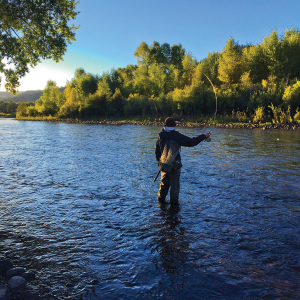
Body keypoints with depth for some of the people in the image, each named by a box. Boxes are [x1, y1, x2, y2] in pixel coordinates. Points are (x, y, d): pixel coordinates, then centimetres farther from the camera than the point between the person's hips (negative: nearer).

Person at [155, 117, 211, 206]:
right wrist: (204, 136, -6)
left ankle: (161, 198, 23)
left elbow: (157, 151, 10)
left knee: (164, 182, 18)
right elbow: (190, 142, -12)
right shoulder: (176, 135, -12)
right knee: (175, 183, 4)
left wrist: (159, 161, 24)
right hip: (175, 163, -5)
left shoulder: (160, 136, 4)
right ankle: (173, 201, 5)